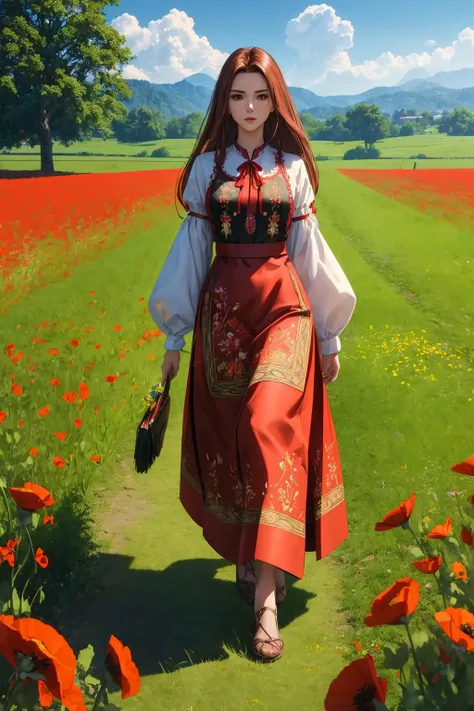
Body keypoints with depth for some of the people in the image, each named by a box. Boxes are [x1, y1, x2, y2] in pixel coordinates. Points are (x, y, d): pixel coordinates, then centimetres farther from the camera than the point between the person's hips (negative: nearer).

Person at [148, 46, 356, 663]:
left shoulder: (293, 165, 7)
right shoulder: (207, 167, 7)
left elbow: (308, 248, 9)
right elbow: (191, 248, 8)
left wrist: (330, 335, 9)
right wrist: (174, 334, 7)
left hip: (285, 307, -1)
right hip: (223, 310, 2)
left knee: (269, 428, -18)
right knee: (228, 438, 6)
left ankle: (265, 594, -12)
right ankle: (247, 552, 29)